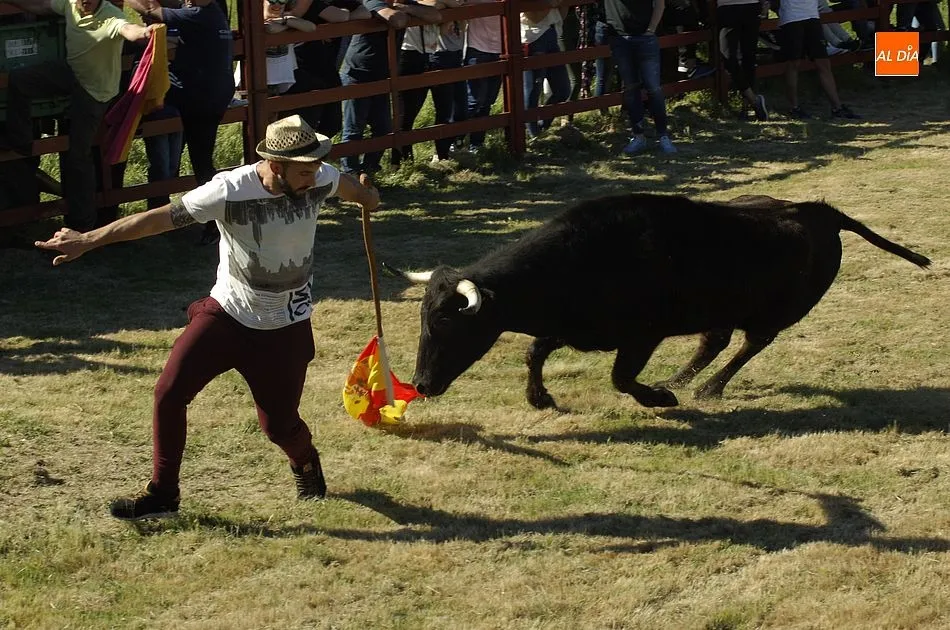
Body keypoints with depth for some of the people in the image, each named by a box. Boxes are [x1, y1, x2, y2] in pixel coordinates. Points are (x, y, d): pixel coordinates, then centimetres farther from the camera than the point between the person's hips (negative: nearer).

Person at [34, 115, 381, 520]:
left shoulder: (320, 180, -17)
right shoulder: (229, 191, -27)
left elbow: (350, 187, 9)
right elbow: (159, 218, -28)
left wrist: (366, 195, 33)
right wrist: (87, 240, -33)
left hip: (285, 328, 1)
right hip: (227, 314, -1)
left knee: (279, 426, 3)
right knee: (169, 394, -9)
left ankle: (306, 465, 39)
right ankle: (162, 494, 8)